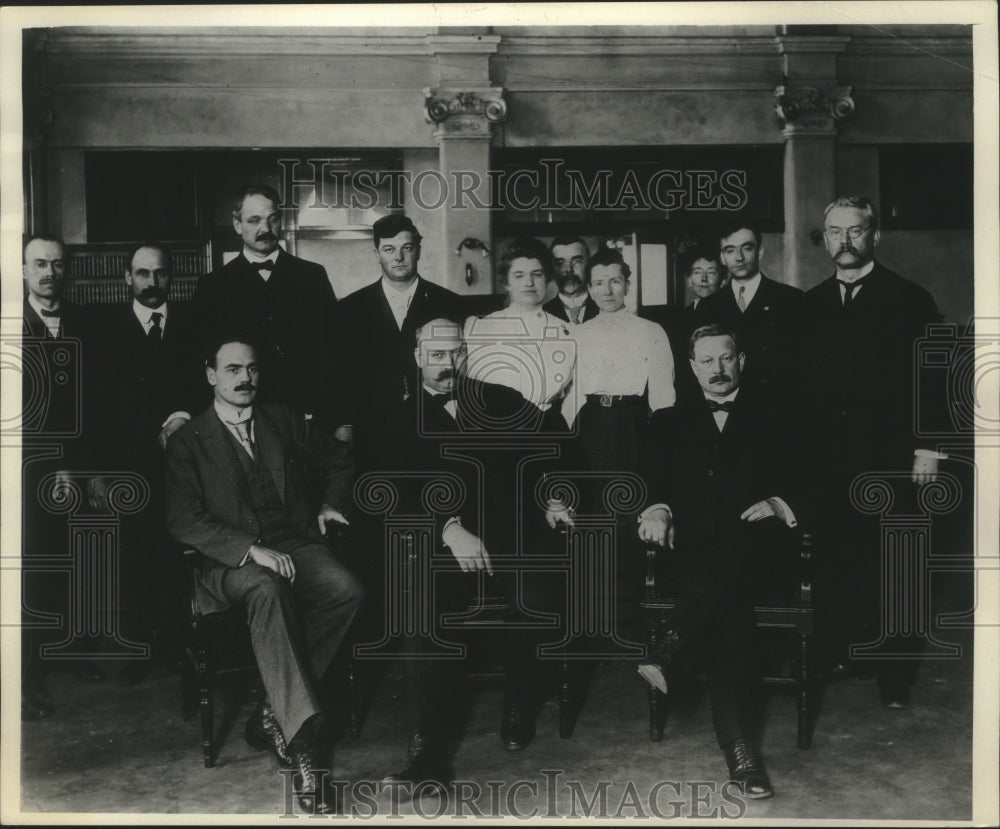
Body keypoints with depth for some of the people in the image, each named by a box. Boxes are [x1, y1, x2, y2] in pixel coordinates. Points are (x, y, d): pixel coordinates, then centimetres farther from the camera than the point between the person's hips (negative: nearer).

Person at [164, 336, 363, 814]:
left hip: (295, 545, 4)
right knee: (266, 589, -39)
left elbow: (339, 459, 29)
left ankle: (274, 714, -20)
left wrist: (332, 504, 11)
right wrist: (251, 550, -22)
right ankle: (303, 739, -41)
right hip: (231, 562, -3)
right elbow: (184, 521, -9)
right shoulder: (188, 442, 3)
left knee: (345, 590, -29)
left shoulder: (282, 421, 15)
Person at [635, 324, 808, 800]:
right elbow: (650, 483, 14)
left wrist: (779, 506, -11)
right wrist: (656, 509, -8)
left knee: (737, 547, -38)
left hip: (755, 550, 0)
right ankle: (740, 751, -35)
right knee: (728, 603, -31)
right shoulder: (671, 422, 22)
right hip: (692, 550, 0)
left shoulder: (773, 421, 18)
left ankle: (669, 651, -42)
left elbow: (806, 487, 11)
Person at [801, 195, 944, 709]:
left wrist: (927, 448, -6)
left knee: (892, 569, 1)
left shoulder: (909, 300, 1)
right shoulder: (810, 305, 11)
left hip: (888, 456, -3)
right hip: (827, 459, 3)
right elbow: (799, 381, 10)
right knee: (835, 560, 3)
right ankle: (842, 655, 18)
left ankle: (895, 679, 11)